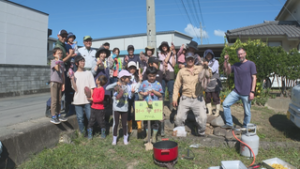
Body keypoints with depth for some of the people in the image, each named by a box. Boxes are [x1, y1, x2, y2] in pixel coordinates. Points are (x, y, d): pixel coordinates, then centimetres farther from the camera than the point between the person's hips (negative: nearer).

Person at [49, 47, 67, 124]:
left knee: (59, 100, 11)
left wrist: (63, 83, 11)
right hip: (54, 82, -7)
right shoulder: (53, 61, -6)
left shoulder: (62, 62, 14)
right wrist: (58, 60, -29)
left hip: (60, 83, 7)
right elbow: (57, 68, -27)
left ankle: (58, 115, 19)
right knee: (54, 100, -6)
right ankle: (53, 117, -2)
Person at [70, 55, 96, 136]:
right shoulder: (74, 74, 5)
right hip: (78, 100, 1)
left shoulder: (88, 73, 5)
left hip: (88, 100, 0)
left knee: (90, 117, 1)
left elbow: (92, 87, 2)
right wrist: (72, 79, -13)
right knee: (80, 118, 7)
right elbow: (75, 88, -3)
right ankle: (82, 133, 23)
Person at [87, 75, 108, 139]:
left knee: (101, 122, 8)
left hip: (100, 109, -7)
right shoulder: (95, 89, 9)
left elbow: (101, 99, -21)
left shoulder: (102, 89, -14)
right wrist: (89, 98, -3)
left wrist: (93, 99, -20)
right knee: (91, 121, 9)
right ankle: (89, 134, 20)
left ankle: (103, 134, 25)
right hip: (93, 108, 7)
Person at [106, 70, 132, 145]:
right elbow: (107, 88, -20)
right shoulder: (116, 86, -7)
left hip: (124, 108, 2)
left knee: (124, 124, 10)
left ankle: (125, 139, 25)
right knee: (116, 123, 6)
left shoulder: (128, 86, 2)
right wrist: (116, 83, -28)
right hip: (116, 108, -2)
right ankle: (114, 139, 21)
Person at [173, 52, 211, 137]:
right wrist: (174, 98, 2)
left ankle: (201, 133, 20)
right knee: (179, 117, 1)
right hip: (185, 99, 1)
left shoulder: (200, 69, 5)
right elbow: (177, 85, 8)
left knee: (202, 118, -7)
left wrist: (206, 68, -29)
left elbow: (208, 76, -9)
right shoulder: (181, 71, 7)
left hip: (198, 99, -1)